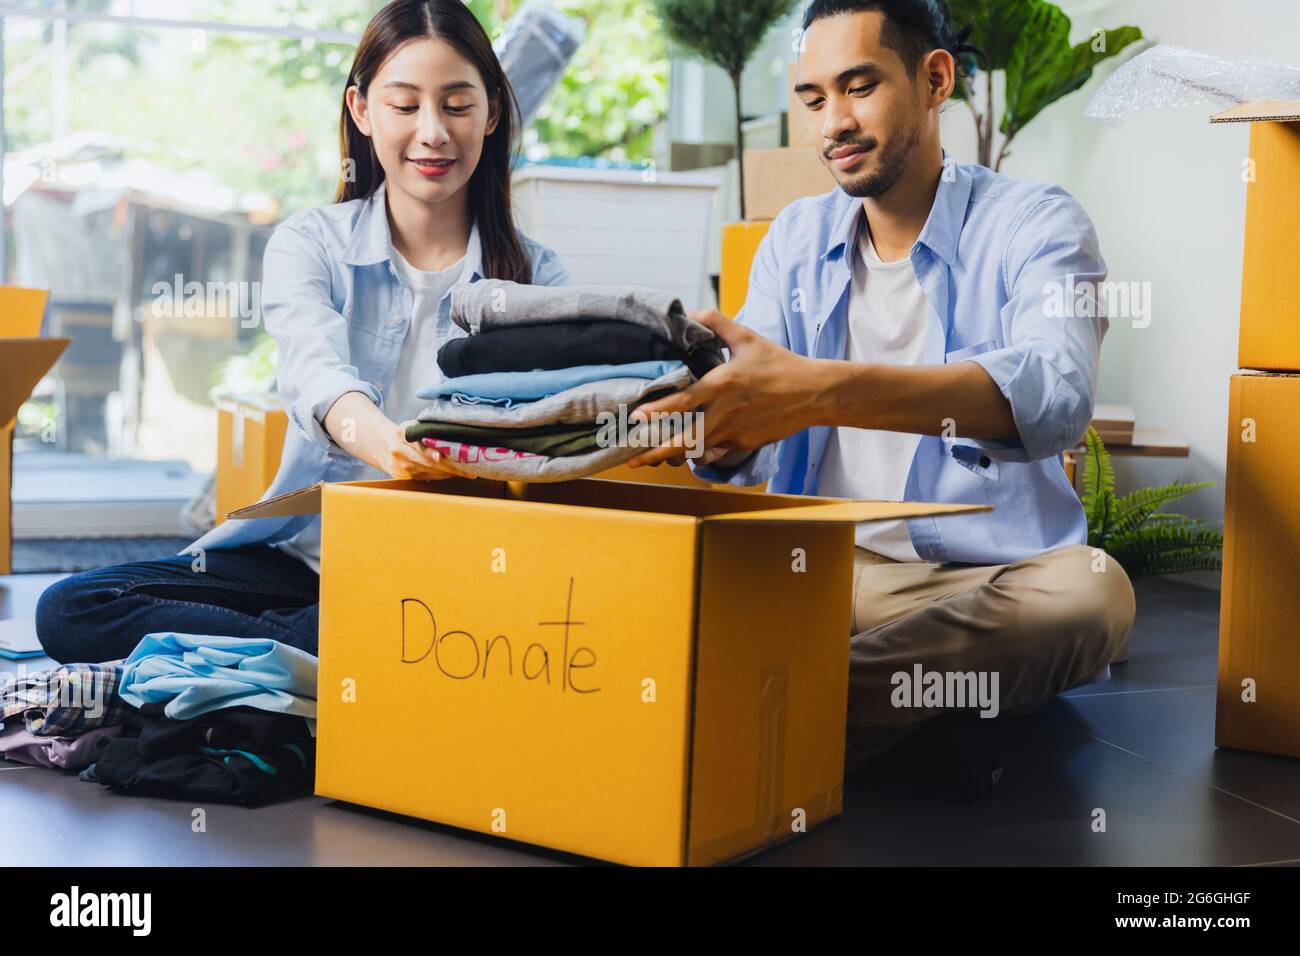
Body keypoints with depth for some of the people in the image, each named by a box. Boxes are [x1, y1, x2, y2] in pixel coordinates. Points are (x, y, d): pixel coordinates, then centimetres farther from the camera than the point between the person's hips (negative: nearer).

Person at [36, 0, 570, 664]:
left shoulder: (534, 275, 4)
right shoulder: (310, 245, 2)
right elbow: (313, 369, -19)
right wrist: (378, 438, -44)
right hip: (308, 554, 1)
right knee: (70, 610, -17)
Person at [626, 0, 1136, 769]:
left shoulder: (1033, 223, -2)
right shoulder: (796, 237, 13)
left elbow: (1055, 390, -25)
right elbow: (746, 450, 5)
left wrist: (821, 390, -40)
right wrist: (704, 422, -22)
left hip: (978, 579, -3)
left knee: (1087, 591, -36)